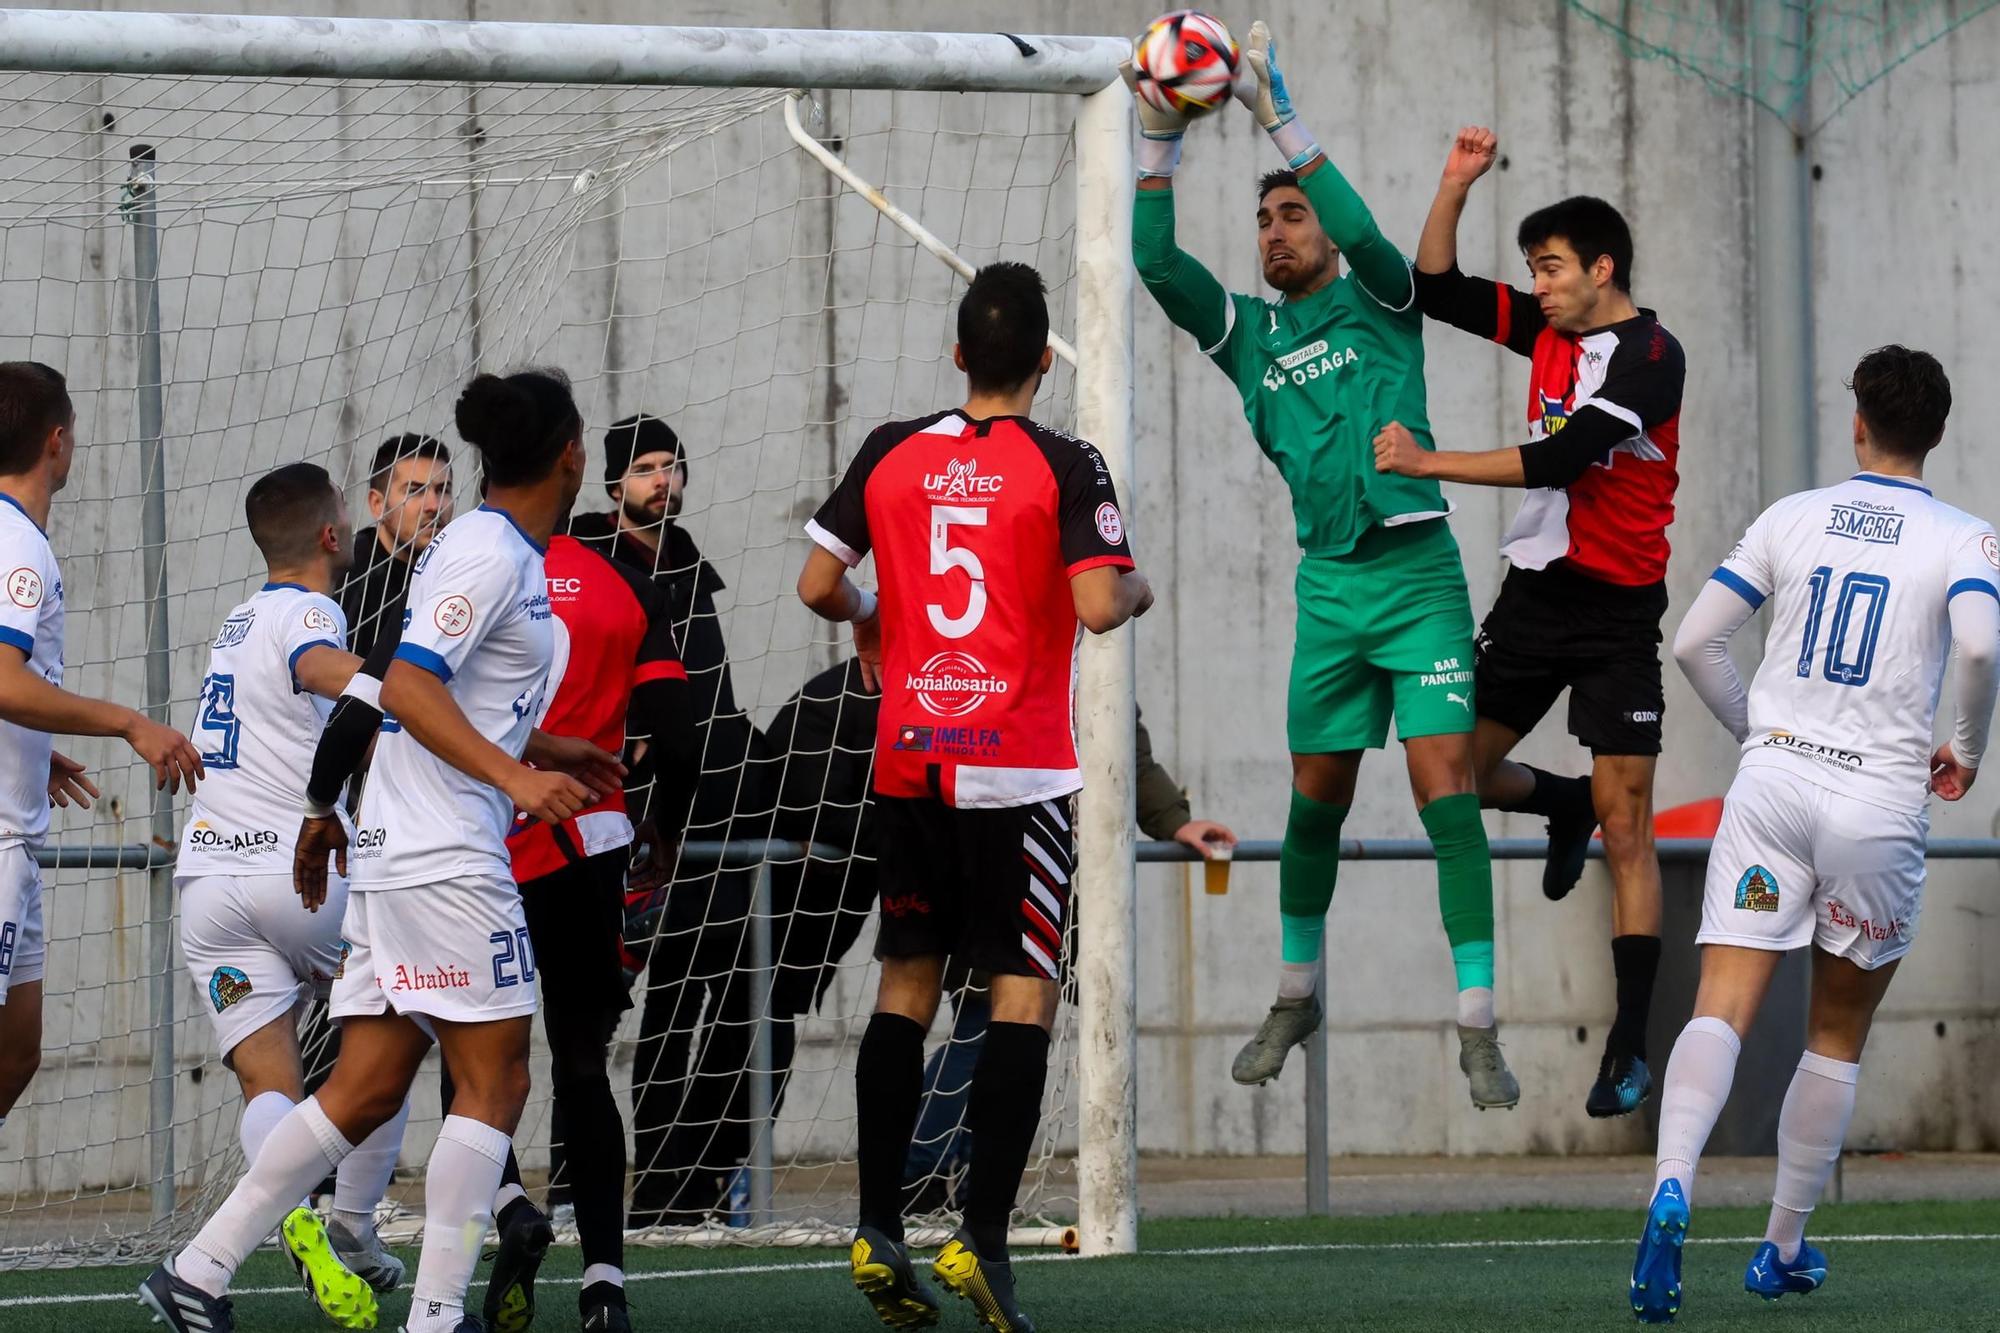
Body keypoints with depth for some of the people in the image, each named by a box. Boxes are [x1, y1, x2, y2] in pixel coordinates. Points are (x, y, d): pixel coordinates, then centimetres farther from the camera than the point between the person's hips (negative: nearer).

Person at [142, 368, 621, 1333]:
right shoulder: (490, 552, -11)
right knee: (494, 1079, -7)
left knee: (368, 1086, 7)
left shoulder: (493, 549, 18)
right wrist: (516, 776, -27)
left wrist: (546, 751, 29)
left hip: (397, 854, 10)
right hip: (443, 855, -10)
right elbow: (407, 686, -20)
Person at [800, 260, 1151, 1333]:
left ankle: (878, 1233, 8)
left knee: (904, 987, 12)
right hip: (1017, 767, -4)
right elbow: (1098, 605, -16)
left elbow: (817, 584, 5)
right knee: (1023, 993, -1)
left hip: (908, 760, 4)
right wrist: (1140, 590, 6)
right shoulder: (1063, 467, -8)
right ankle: (982, 1237, -11)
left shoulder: (891, 454, 4)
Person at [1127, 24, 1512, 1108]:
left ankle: (1478, 1030, -12)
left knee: (1446, 787, -11)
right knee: (1315, 799, 10)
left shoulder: (1377, 303, 3)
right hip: (1327, 584, 4)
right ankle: (1295, 999, 28)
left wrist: (1280, 121, -23)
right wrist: (1160, 139, -11)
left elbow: (1363, 235, -18)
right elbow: (1155, 263, -2)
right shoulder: (1246, 331, 12)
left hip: (1418, 575, -4)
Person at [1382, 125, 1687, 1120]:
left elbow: (1558, 458, -24)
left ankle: (1630, 1049, -7)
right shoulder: (1552, 332, 7)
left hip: (1616, 613, -7)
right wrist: (1456, 184, 0)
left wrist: (1424, 462, -22)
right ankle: (1566, 805, 36)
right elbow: (1437, 289, 13)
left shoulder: (1650, 358, -15)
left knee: (1627, 830, -7)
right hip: (1533, 592, 7)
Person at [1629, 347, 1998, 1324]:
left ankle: (1671, 1184, -34)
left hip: (1773, 778, 1)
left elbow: (1694, 642, 7)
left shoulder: (1791, 518, 9)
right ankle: (1784, 1249, 19)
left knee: (1724, 1006, -8)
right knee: (1838, 1036, 14)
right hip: (1881, 802, -1)